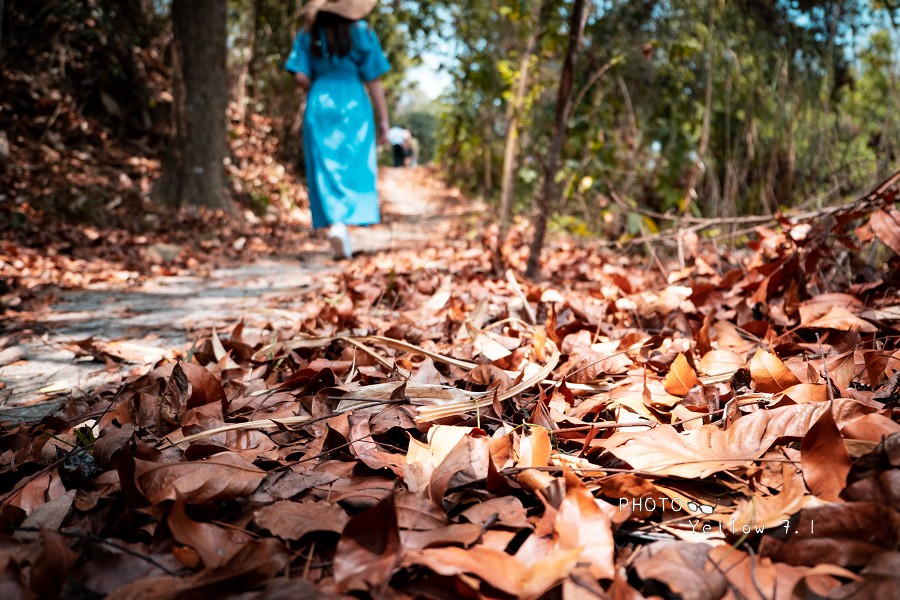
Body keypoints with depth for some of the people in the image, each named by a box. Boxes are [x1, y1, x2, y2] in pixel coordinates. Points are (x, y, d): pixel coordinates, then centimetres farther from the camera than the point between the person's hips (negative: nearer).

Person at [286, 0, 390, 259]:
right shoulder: (362, 32, -1)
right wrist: (383, 119, 3)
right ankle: (343, 225, -5)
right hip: (354, 106, -2)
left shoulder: (308, 34, 3)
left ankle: (335, 224, -6)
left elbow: (300, 77, -4)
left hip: (319, 105, 2)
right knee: (355, 168, 6)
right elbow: (374, 81, -2)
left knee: (325, 171, 6)